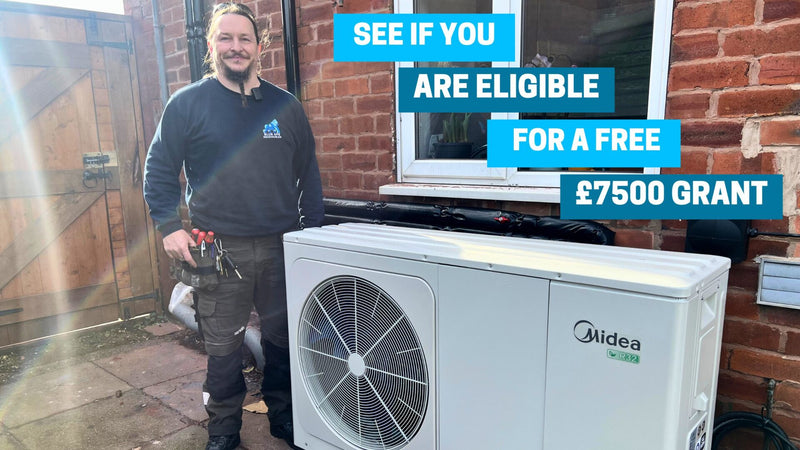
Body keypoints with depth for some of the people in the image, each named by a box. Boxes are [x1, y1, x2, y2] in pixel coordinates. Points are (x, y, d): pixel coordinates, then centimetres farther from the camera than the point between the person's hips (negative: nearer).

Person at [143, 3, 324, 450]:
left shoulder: (286, 106, 8)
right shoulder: (187, 103, 2)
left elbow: (309, 175, 10)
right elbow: (159, 170, 4)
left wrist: (314, 231, 5)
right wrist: (170, 227, -8)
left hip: (282, 245, 2)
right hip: (219, 249, -2)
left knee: (283, 336, 13)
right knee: (223, 345, 8)